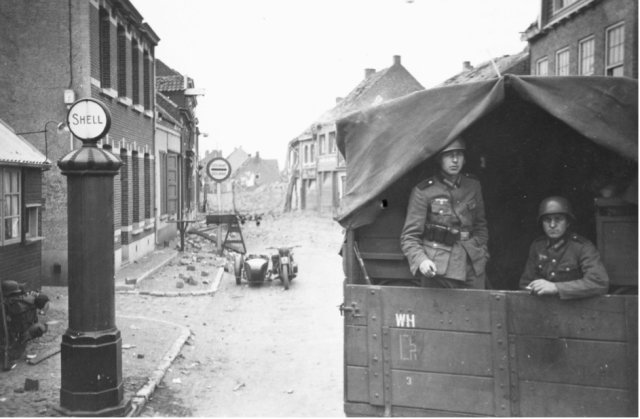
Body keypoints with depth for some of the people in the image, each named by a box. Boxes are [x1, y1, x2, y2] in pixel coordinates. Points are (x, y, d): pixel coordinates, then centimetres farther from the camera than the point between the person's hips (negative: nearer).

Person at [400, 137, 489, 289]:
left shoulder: (473, 186, 9)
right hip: (437, 271, -4)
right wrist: (421, 260, -21)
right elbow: (409, 236, -4)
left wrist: (482, 255, 10)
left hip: (472, 270, 4)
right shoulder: (422, 191, -5)